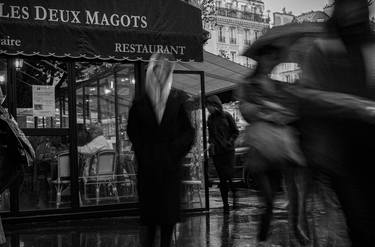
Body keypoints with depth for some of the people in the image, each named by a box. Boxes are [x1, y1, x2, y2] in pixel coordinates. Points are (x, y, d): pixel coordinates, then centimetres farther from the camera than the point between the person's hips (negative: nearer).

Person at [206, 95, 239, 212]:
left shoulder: (226, 116, -3)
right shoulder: (210, 118, 9)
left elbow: (236, 132, 3)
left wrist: (230, 141, -8)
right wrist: (211, 143, 4)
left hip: (228, 150, -3)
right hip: (216, 151, 3)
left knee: (228, 176, -7)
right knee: (222, 178, 4)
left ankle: (234, 195, 21)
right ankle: (225, 203, 10)